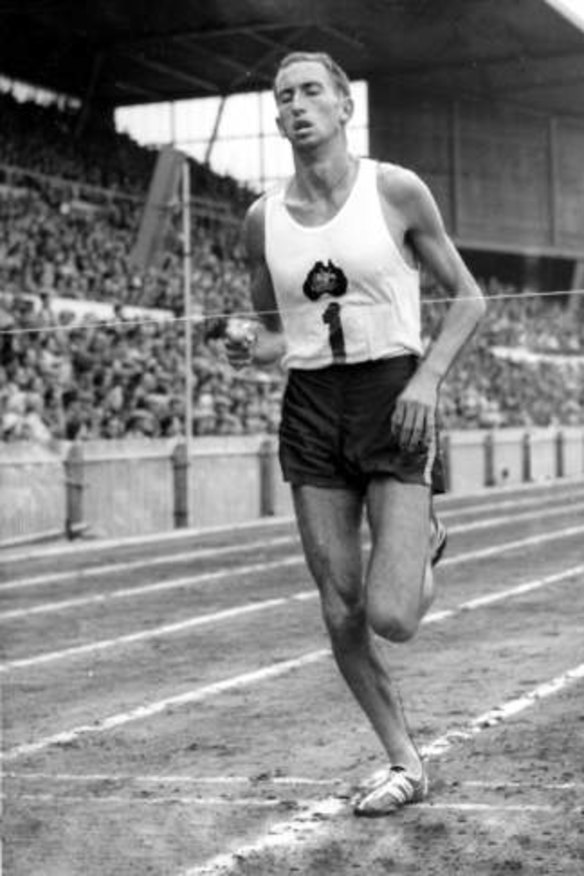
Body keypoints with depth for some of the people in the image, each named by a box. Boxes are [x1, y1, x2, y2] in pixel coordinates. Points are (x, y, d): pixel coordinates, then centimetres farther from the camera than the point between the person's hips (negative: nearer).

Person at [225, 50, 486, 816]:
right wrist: (250, 348, -8)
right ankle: (405, 764, 21)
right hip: (311, 411, 3)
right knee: (343, 618, 2)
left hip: (394, 405, -3)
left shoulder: (395, 190, -4)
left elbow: (468, 298, 2)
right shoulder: (263, 219, 5)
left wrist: (429, 378, -13)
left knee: (390, 618, -13)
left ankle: (422, 538, 22)